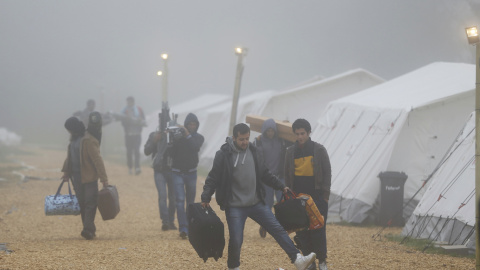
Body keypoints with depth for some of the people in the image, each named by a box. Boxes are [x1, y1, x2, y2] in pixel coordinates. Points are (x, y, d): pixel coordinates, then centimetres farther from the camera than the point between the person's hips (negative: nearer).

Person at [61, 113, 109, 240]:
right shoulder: (74, 140, 11)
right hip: (77, 178, 8)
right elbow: (69, 157, 22)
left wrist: (104, 179, -20)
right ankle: (90, 230, 12)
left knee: (90, 203, -8)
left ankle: (88, 229, -11)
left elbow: (97, 160, -18)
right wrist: (66, 173, 17)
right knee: (82, 204, 8)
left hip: (89, 177, -8)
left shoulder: (89, 140, -15)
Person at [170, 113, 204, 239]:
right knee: (180, 200, -14)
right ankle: (183, 229, -23)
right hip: (177, 173, -3)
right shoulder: (177, 136, -3)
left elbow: (195, 147, -19)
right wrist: (175, 140, -22)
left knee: (190, 201, 9)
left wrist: (187, 136, -27)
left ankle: (189, 226, 20)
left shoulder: (198, 137, 2)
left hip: (191, 173, 3)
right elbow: (172, 154, -11)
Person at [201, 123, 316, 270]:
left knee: (278, 229, -1)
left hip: (256, 203, 5)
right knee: (236, 240, -4)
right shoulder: (223, 154, -10)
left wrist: (281, 186, 17)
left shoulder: (253, 151, 5)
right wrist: (206, 198, -13)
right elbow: (213, 178, -7)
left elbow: (264, 173, 16)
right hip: (235, 207, -5)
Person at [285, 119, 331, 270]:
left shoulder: (319, 150, 1)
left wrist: (325, 195, -4)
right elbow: (287, 175, 14)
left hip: (317, 196, -3)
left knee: (318, 229, -5)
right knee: (302, 230, 1)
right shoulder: (290, 152, 8)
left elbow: (327, 173, 3)